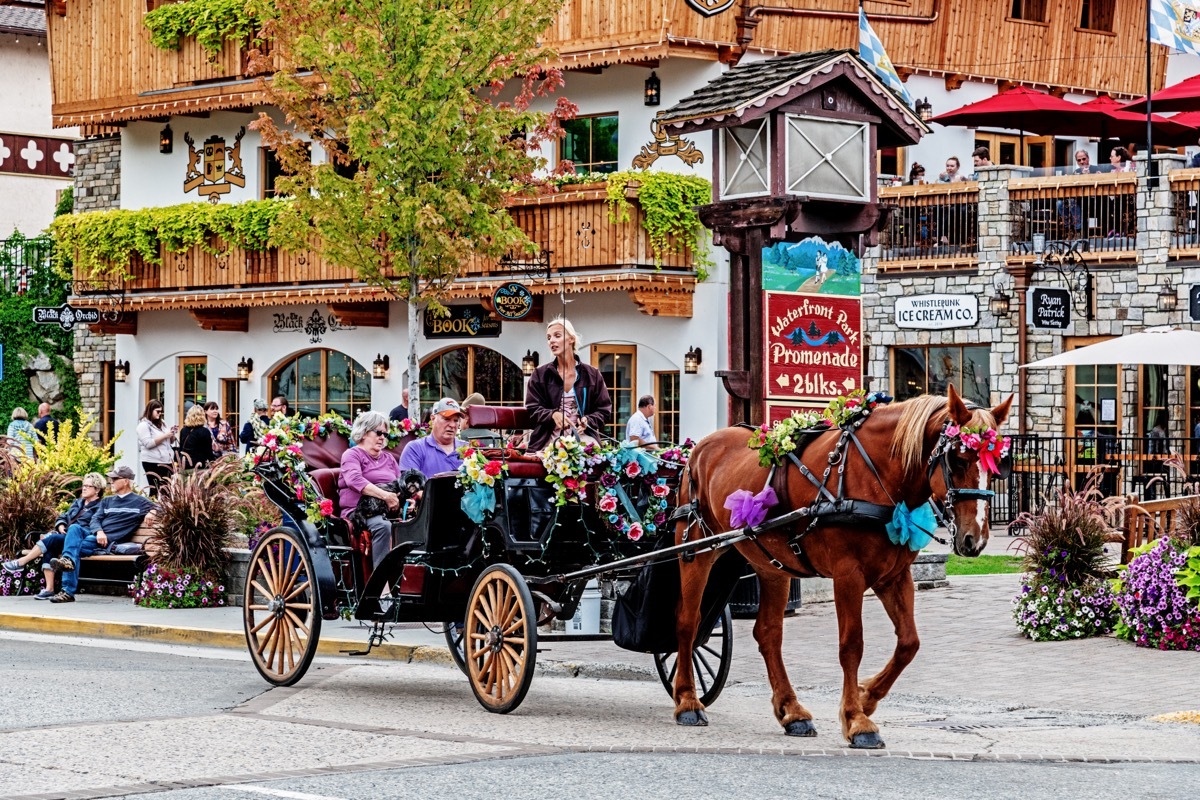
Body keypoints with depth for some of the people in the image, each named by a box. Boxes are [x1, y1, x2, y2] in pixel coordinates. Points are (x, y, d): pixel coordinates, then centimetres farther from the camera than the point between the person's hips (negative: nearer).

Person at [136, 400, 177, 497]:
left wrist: (172, 433, 1)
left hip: (167, 461, 6)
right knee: (156, 489, -9)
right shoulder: (143, 425, -4)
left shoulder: (162, 423, 16)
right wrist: (165, 436, -16)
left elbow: (170, 441, 23)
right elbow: (148, 444, -16)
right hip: (152, 462, -6)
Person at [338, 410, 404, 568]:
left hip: (388, 511, 5)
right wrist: (385, 496, -24)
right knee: (383, 526, -38)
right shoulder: (352, 455, 6)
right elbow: (355, 480, -14)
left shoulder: (388, 458, 27)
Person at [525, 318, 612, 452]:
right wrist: (553, 414, -15)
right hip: (547, 444, 0)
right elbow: (532, 409, 6)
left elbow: (604, 411, 10)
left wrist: (588, 421, -12)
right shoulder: (540, 375, 11)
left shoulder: (592, 375, 10)